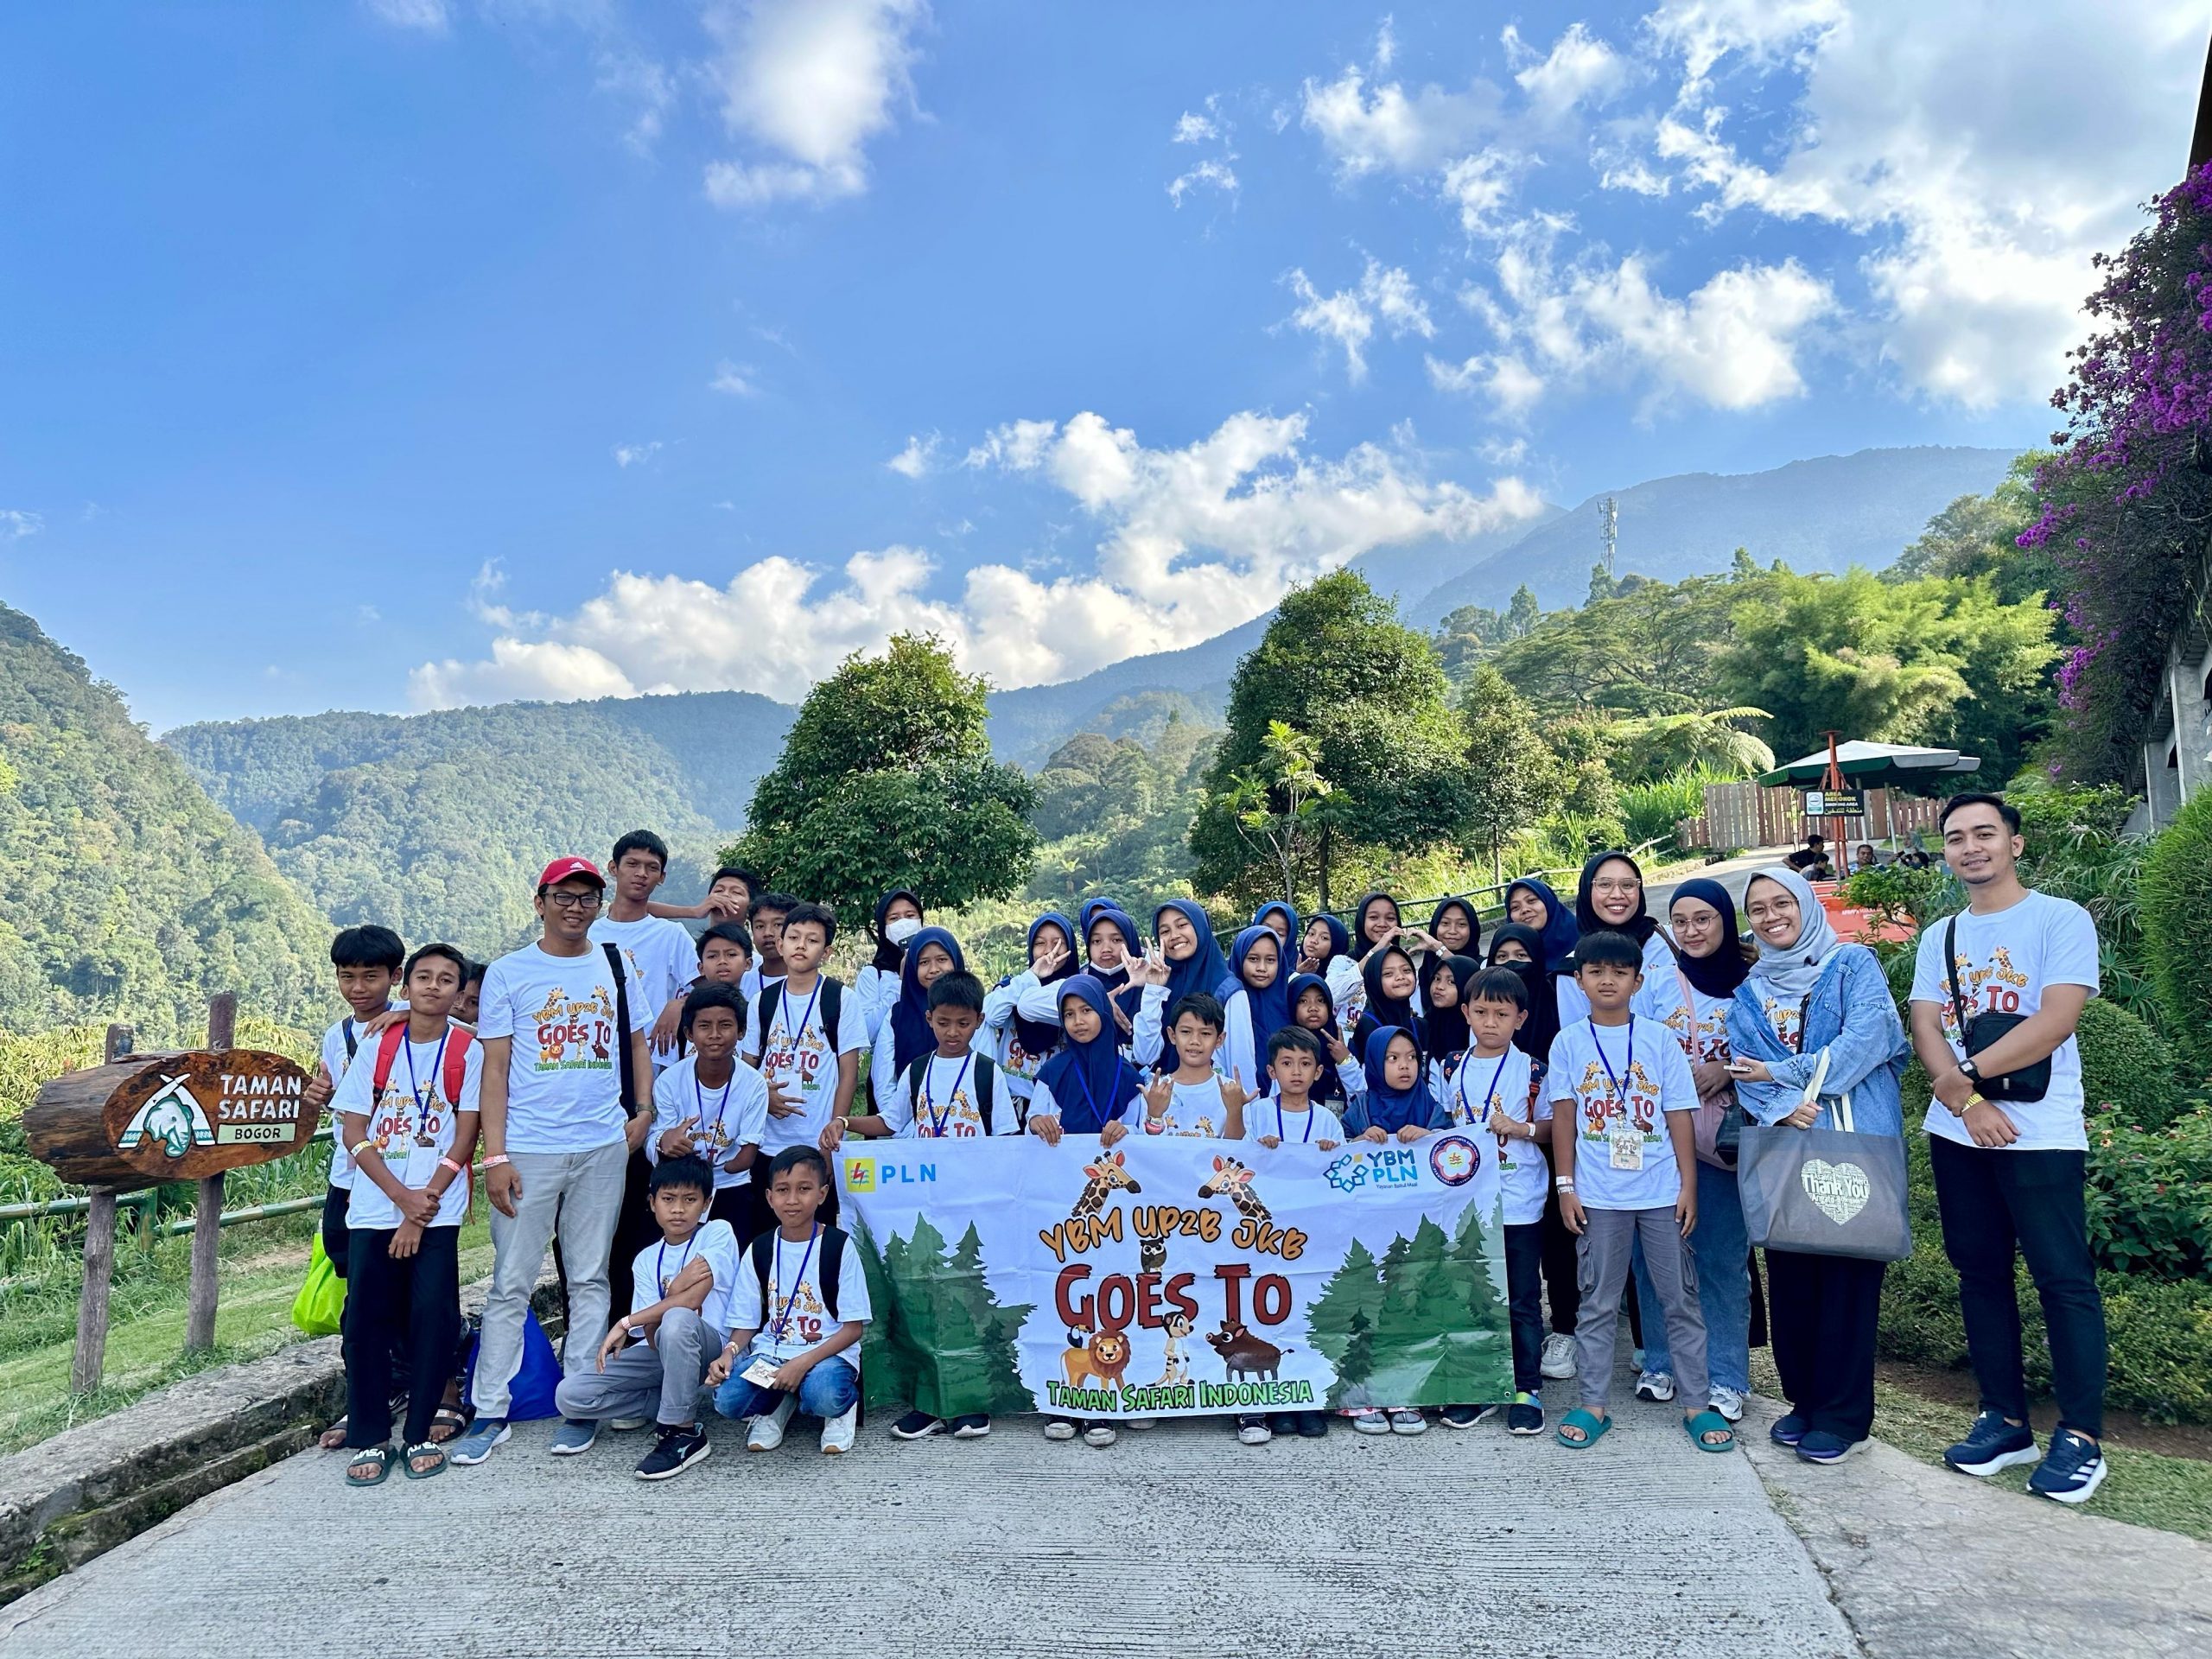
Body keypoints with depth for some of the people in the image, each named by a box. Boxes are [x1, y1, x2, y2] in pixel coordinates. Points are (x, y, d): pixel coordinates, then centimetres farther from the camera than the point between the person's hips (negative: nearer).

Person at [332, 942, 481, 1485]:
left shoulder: (468, 1051, 1)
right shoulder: (376, 1046, 6)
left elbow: (464, 1138, -2)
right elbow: (353, 1133, 2)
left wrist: (424, 1204, -10)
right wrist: (403, 1197, -9)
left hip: (438, 1211, -2)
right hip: (373, 1209, 2)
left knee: (433, 1317, -6)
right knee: (366, 1321, 0)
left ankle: (420, 1435, 8)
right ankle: (368, 1438, 14)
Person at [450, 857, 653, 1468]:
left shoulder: (616, 967, 10)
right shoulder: (508, 972, 1)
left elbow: (637, 1044, 17)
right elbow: (495, 1068, -2)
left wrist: (643, 1110, 1)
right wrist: (494, 1155, -8)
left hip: (604, 1147, 2)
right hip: (528, 1150, -2)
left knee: (590, 1279, 8)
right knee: (511, 1284, 1)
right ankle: (490, 1412, 11)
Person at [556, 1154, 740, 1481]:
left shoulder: (718, 1233, -7)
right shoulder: (646, 1261, 7)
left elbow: (691, 1301, -19)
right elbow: (652, 1335, -5)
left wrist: (625, 1324, -14)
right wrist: (675, 1290, -24)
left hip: (710, 1347, -5)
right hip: (661, 1355, 6)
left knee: (677, 1320, -38)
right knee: (569, 1395, -11)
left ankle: (683, 1431, -22)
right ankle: (675, 1404, 3)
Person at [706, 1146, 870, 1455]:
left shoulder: (839, 1245, -6)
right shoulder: (759, 1249, 4)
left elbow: (854, 1326, -7)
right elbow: (746, 1324, 8)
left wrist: (803, 1363, -21)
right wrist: (728, 1353, -16)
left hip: (828, 1351, -3)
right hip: (770, 1352, 3)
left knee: (824, 1397, -36)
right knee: (726, 1399, -26)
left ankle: (842, 1408, 2)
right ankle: (775, 1405, 8)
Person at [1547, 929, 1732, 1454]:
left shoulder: (1659, 1038, 2)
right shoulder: (1569, 1042, 2)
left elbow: (1679, 1115, 2)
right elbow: (1563, 1116, 2)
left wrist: (1688, 1185, -2)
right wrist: (1565, 1185, -2)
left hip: (1662, 1191, 1)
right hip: (1598, 1194, 0)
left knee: (1681, 1298, 7)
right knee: (1598, 1303, 7)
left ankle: (1697, 1404, 18)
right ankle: (1593, 1403, 16)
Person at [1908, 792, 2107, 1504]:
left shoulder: (2061, 920, -4)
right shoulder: (1938, 937, 11)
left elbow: (2057, 1020, -15)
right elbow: (1925, 1030, 3)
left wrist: (1966, 1072, -13)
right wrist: (1967, 1103, -13)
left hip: (2040, 1135, -5)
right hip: (1955, 1134, 6)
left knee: (2063, 1279, -1)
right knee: (1979, 1274, 11)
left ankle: (2080, 1434, 9)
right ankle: (2004, 1418, 21)